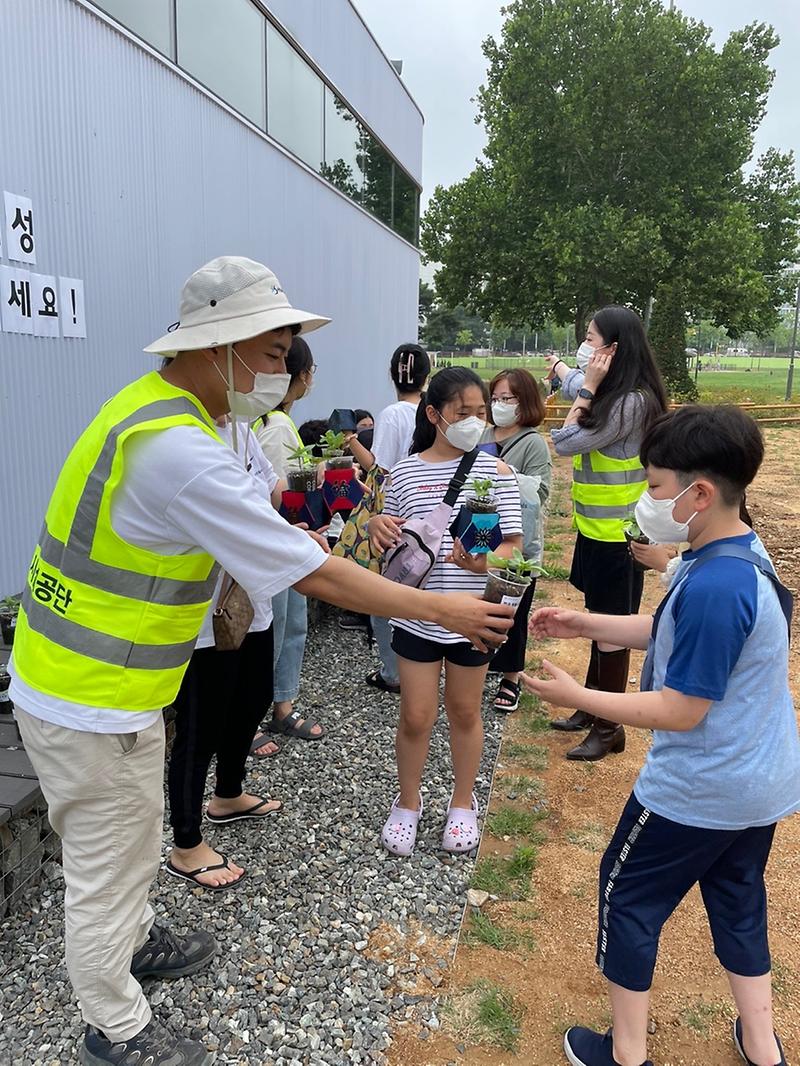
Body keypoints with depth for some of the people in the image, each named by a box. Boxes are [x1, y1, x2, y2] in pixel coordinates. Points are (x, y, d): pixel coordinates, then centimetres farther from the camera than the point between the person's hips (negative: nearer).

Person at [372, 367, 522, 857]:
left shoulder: (496, 471, -5)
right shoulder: (405, 472, -2)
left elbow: (513, 546, -6)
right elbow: (392, 543, 8)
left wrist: (483, 562, -27)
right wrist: (379, 527, -16)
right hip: (417, 613, 0)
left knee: (465, 711, 16)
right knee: (416, 717, 7)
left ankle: (463, 804, 38)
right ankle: (408, 803, 33)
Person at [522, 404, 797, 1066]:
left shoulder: (712, 586, -31)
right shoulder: (745, 555, 0)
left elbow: (679, 711, -25)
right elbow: (675, 636, 12)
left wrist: (575, 697, -17)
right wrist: (586, 625, 5)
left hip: (700, 789, -9)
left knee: (627, 895, 11)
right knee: (738, 900, 25)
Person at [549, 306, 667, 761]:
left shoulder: (633, 402, -21)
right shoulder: (612, 396, 9)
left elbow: (567, 442, -20)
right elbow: (569, 438, 7)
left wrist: (589, 388, -15)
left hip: (614, 534, -9)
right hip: (597, 527, 9)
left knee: (611, 628, 3)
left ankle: (610, 727, 18)